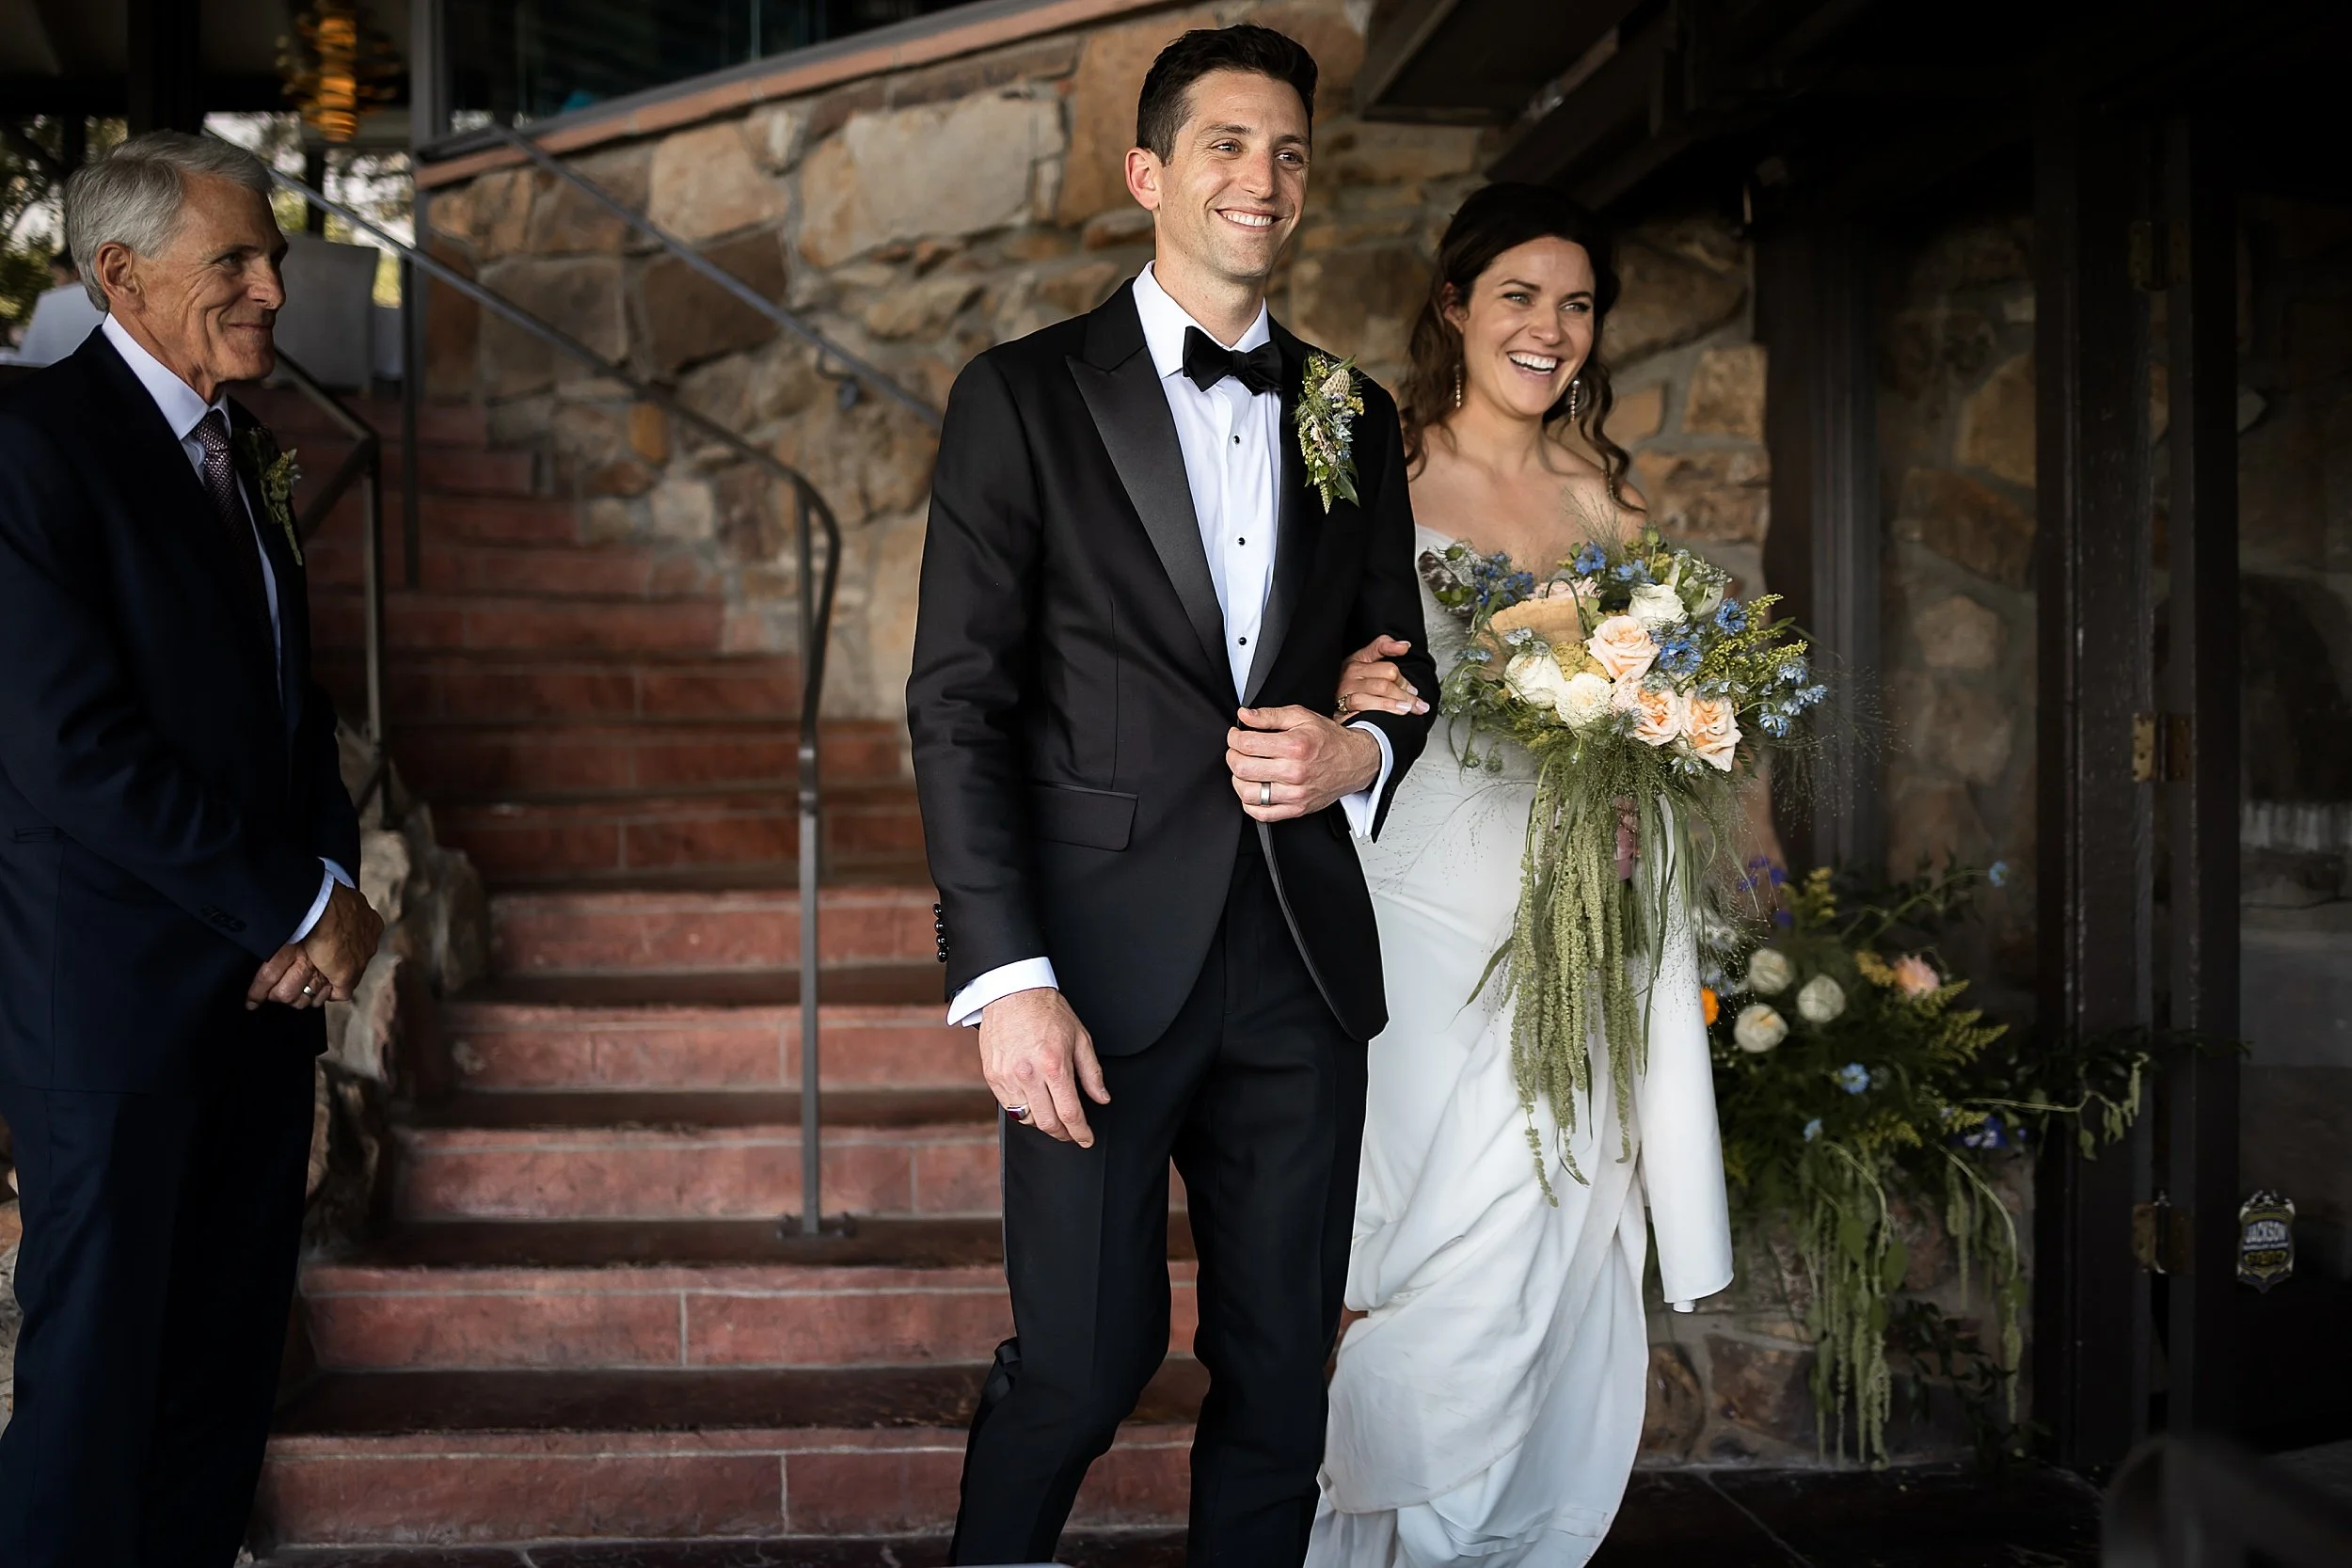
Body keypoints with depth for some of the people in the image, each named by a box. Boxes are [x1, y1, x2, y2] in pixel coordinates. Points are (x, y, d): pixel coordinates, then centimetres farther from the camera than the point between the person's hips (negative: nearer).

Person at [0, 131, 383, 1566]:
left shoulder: (234, 444, 15)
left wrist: (332, 884, 0)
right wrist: (300, 907, -14)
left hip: (266, 977, 8)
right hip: (117, 1000, -8)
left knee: (228, 1360, 13)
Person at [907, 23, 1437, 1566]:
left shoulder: (1355, 421, 13)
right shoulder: (1025, 395, 0)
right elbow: (961, 704, -5)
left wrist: (1359, 754, -4)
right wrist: (1005, 978, -14)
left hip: (1302, 964, 4)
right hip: (1105, 963, -4)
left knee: (1282, 1370, 10)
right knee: (1085, 1364, -1)